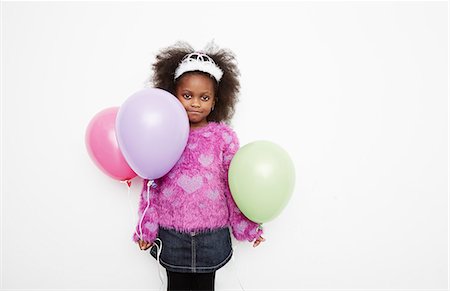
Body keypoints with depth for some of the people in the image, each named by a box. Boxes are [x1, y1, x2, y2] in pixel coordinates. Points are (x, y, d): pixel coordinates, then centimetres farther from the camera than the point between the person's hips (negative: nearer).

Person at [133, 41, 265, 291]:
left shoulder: (224, 137, -8)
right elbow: (151, 186, 0)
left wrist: (247, 226, 2)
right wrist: (146, 228, 2)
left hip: (211, 233, 0)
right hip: (171, 233, 1)